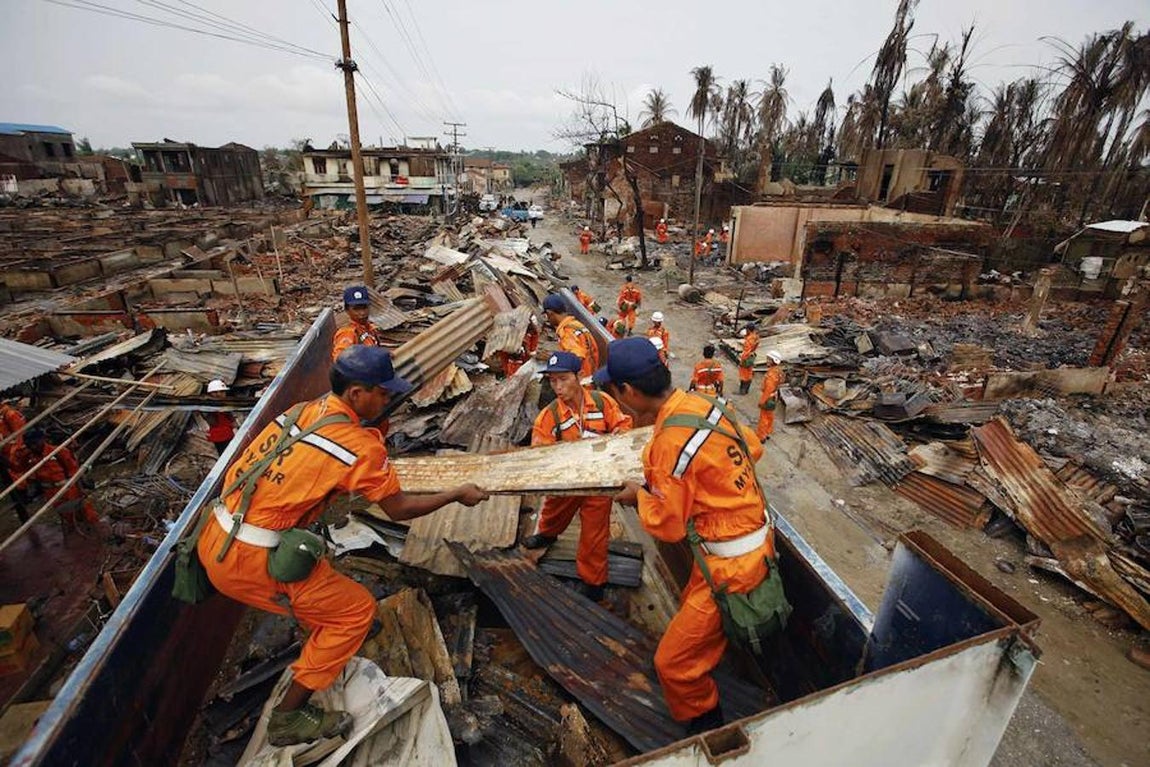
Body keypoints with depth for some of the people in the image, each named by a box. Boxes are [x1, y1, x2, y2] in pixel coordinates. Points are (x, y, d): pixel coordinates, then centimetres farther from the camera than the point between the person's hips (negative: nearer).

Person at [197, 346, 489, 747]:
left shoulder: (303, 410, 3)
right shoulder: (360, 445, -18)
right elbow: (399, 509, -7)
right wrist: (458, 494, 5)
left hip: (213, 539, 8)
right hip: (247, 562, -8)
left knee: (315, 565, 31)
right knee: (357, 609, 6)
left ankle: (324, 641, 48)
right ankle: (288, 718, 18)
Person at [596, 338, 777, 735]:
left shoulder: (671, 442, -30)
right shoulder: (704, 404, -6)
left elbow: (667, 526, -19)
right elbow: (753, 447, 11)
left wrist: (639, 496, -1)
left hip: (731, 565, -9)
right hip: (755, 540, 9)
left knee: (673, 662, 4)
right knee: (691, 611, 30)